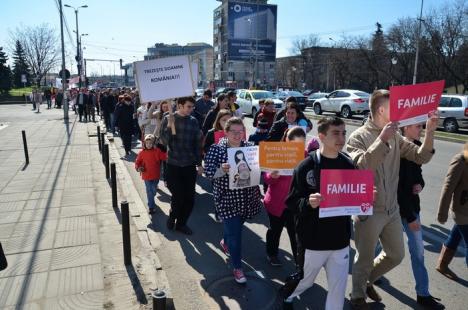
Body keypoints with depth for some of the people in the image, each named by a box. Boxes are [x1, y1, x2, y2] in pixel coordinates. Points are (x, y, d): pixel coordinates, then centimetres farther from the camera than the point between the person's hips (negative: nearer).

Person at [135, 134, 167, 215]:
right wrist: (138, 168, -17)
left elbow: (165, 156, -7)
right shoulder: (142, 152, -5)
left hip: (155, 175, 2)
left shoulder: (157, 151, -5)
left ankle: (151, 202, 47)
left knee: (154, 191, 17)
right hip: (147, 176, -1)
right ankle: (151, 207, 10)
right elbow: (137, 162, 0)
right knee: (149, 192, 1)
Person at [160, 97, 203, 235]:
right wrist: (170, 126, -25)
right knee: (178, 196, -2)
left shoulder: (193, 121, 2)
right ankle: (172, 216, 29)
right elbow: (164, 141, -12)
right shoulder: (168, 119, -5)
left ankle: (181, 223, 27)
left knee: (189, 198, 6)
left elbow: (198, 143, 7)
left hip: (190, 165, 3)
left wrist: (199, 163, 8)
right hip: (173, 165, -3)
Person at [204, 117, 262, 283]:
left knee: (236, 225, 24)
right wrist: (222, 170, -30)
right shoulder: (216, 149, -8)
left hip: (248, 198, 4)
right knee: (234, 233, 0)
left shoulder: (250, 147, 1)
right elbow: (209, 172, -11)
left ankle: (225, 242, 56)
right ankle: (237, 267, 18)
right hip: (227, 199, -4)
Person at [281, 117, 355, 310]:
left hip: (340, 240, 4)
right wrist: (308, 203, -32)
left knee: (338, 287, 12)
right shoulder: (306, 167, -16)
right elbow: (292, 203, -13)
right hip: (312, 240, -3)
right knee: (305, 280, 19)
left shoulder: (348, 165, -2)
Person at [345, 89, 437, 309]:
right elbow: (360, 166, -28)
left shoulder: (395, 137, 2)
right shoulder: (358, 137, -15)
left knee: (396, 255, 21)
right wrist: (382, 139, -33)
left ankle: (367, 280, 46)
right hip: (368, 211, -6)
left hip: (392, 210, 6)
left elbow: (421, 157, 1)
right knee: (365, 260, 12)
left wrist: (429, 132, -13)